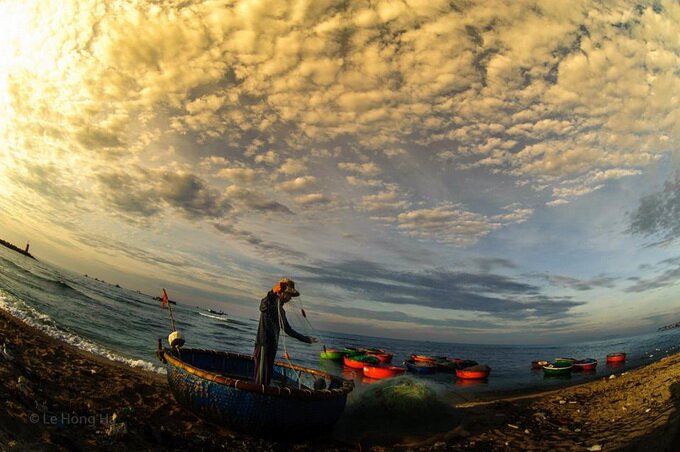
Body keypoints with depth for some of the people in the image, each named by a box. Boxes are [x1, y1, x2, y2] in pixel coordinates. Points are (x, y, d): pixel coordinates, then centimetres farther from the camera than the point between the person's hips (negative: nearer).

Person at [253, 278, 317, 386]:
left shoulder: (281, 311, 19)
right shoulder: (270, 302, -7)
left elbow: (288, 330, 24)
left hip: (272, 346, 9)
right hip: (263, 344, -9)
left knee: (268, 376, 10)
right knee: (262, 376, -9)